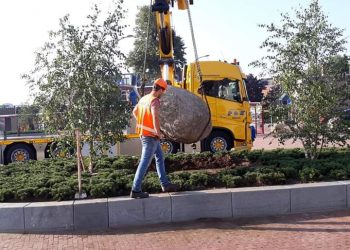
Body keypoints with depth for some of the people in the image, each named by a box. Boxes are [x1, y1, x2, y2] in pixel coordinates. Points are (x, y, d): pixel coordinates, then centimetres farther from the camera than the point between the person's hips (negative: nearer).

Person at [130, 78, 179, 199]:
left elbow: (135, 112, 23)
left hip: (143, 133, 10)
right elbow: (155, 117, -33)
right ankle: (135, 190, 2)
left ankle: (165, 184, 26)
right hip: (151, 135, -10)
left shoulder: (144, 98, 9)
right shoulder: (155, 101, -18)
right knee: (145, 162, -4)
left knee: (160, 157, 19)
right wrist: (158, 132, -21)